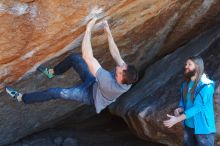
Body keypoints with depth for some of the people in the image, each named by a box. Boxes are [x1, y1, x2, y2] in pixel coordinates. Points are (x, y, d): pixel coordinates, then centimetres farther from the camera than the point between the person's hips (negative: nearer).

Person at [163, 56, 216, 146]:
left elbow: (197, 107, -23)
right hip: (188, 126, 7)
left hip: (203, 128, -7)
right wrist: (179, 110, -10)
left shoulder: (206, 85, -17)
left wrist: (177, 119, -27)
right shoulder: (185, 84, 7)